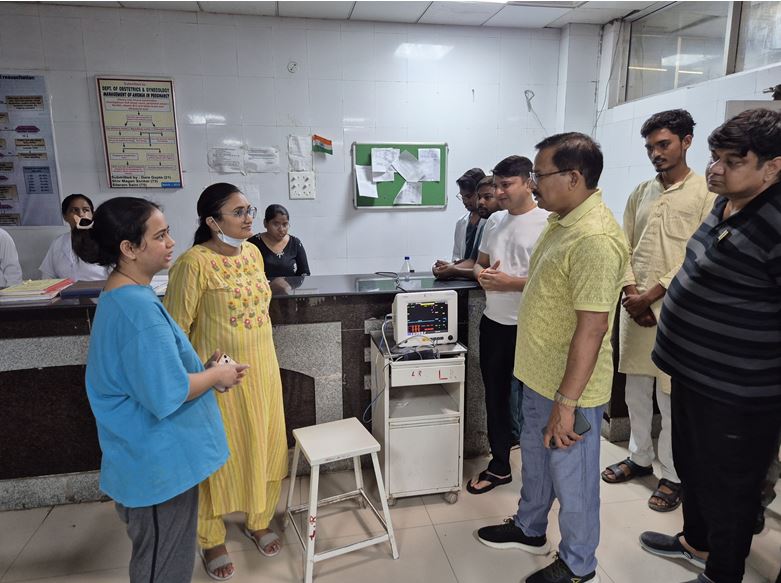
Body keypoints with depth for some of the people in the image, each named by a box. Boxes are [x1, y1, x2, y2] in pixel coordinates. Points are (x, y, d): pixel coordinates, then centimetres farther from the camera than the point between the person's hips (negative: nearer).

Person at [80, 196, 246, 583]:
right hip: (159, 464, -10)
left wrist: (204, 368, 3)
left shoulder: (122, 296, 6)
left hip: (150, 457, 10)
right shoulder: (138, 307, -27)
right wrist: (216, 376, -12)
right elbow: (169, 393, -29)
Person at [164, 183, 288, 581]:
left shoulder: (253, 252, 3)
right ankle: (212, 541, 35)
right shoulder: (194, 263, -18)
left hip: (262, 368, 6)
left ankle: (258, 521, 41)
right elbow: (176, 329, -14)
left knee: (264, 446, 17)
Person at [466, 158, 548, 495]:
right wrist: (481, 274, -4)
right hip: (493, 323, 7)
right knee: (496, 398, 16)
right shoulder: (495, 221, 9)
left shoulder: (546, 224, -13)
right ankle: (499, 466, 33)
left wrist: (508, 283, -20)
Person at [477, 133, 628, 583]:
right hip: (540, 375, 10)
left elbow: (592, 328, -28)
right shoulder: (562, 220, 5)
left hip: (569, 387, -9)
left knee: (572, 478, 12)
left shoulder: (596, 238, -27)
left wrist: (566, 402, -25)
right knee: (535, 459, 26)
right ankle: (530, 530, 49)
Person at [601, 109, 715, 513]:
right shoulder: (640, 193, 10)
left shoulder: (706, 195, -7)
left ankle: (673, 475, 22)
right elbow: (625, 248, 8)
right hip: (635, 307, 6)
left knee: (671, 398, 5)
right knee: (636, 390, 16)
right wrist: (631, 293, -5)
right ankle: (639, 458, 33)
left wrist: (650, 296, -15)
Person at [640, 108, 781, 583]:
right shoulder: (727, 203, 4)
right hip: (692, 372, 9)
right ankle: (697, 542, 51)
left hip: (736, 395, -9)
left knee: (727, 489, 12)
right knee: (692, 466, 27)